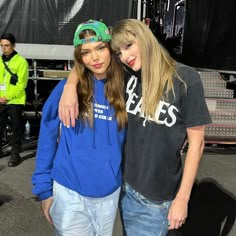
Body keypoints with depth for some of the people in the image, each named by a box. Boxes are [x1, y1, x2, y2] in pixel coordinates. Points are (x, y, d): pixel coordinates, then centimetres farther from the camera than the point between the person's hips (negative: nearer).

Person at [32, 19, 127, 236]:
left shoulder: (122, 89, -4)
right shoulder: (67, 88, -10)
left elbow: (124, 141, 5)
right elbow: (48, 138, -5)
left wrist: (125, 179, 4)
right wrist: (44, 187, -4)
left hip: (110, 193, 3)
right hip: (70, 193, -2)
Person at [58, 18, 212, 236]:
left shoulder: (186, 79, -16)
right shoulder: (128, 76, -5)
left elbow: (196, 141, -11)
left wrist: (182, 198, -10)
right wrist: (70, 86, -21)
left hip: (158, 197, -3)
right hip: (126, 186, 4)